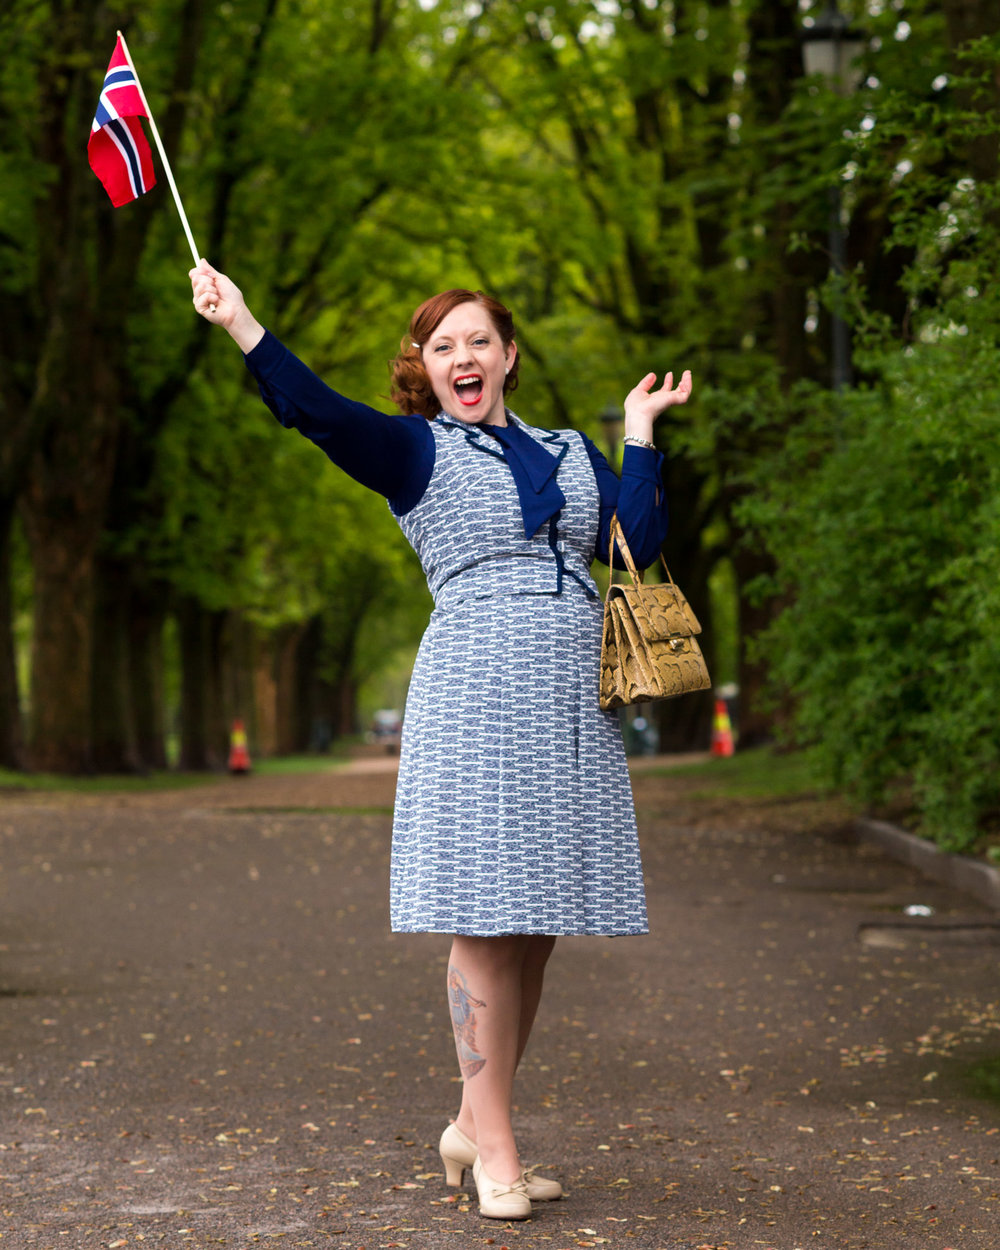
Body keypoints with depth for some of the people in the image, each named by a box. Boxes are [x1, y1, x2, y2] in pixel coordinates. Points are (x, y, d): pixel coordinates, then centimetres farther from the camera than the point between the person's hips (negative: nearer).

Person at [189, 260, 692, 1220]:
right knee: (485, 921, -9)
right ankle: (493, 1152, -4)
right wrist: (240, 324, -21)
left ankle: (474, 1125, 17)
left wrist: (639, 434, 13)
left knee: (536, 925, 6)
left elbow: (640, 545, 9)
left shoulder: (571, 453, 20)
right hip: (475, 698, -5)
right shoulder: (415, 450, 6)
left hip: (573, 707, 5)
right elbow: (318, 412, -11)